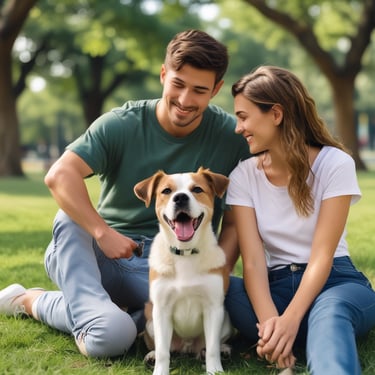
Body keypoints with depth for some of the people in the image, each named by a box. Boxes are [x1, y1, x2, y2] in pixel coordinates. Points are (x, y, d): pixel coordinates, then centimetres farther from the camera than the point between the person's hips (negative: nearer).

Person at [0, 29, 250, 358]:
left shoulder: (231, 138, -3)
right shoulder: (122, 125, -5)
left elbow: (235, 221, 1)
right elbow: (60, 175, -17)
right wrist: (102, 232, -28)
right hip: (105, 255, -1)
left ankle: (33, 301, -5)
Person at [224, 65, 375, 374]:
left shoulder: (335, 163, -8)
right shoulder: (244, 176, 1)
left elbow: (322, 255, -16)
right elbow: (253, 259, -11)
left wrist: (290, 320, -32)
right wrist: (270, 321, -31)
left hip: (335, 282, -3)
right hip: (276, 286, 3)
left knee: (328, 311, -41)